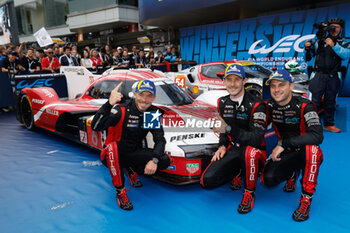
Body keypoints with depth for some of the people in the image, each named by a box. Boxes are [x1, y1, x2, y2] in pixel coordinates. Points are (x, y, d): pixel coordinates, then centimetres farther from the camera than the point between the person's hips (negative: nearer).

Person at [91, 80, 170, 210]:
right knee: (113, 147, -38)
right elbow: (95, 127, -32)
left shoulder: (153, 113, -5)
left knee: (165, 161, -17)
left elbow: (160, 139, -8)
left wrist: (154, 160, -26)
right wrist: (109, 104, -47)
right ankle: (120, 192, -18)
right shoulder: (121, 110, -20)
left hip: (134, 154, 4)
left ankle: (134, 171, 13)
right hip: (113, 156, -3)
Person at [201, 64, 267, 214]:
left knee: (249, 151, -43)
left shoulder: (256, 105, -16)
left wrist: (229, 129, -31)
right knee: (207, 181, -14)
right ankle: (238, 172, 17)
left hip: (254, 153, -5)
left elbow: (256, 138, -26)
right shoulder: (222, 103, 5)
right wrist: (222, 146, 2)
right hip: (233, 150, 5)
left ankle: (249, 193, -14)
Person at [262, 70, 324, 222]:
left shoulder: (304, 106, -19)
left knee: (311, 146, -38)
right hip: (286, 154, 4)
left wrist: (283, 144, -34)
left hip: (308, 155, -4)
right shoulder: (269, 106, -3)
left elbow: (317, 136, -33)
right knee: (268, 179, -20)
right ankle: (292, 174, 17)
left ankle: (306, 198, -23)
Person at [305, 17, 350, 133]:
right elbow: (308, 57, 7)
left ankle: (329, 124, 23)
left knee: (330, 102, 11)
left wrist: (333, 45, -23)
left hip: (333, 77, 2)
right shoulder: (320, 41, 6)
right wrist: (307, 48, -13)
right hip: (319, 75, -2)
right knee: (315, 101, -6)